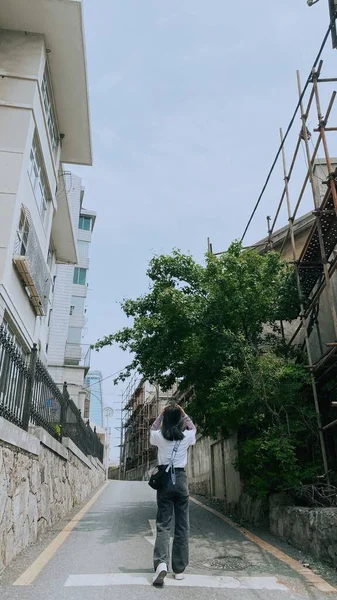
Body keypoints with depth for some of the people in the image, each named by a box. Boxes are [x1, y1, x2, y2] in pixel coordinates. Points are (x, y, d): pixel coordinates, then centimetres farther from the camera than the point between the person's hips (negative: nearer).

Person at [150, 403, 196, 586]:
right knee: (182, 525, 10)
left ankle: (161, 562, -15)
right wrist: (184, 414, 17)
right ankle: (179, 569, 16)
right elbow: (193, 428, 20)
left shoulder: (159, 436, -5)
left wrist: (161, 415, 14)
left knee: (163, 524, 4)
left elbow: (152, 429, 20)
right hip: (181, 479, 0)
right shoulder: (187, 436, -5)